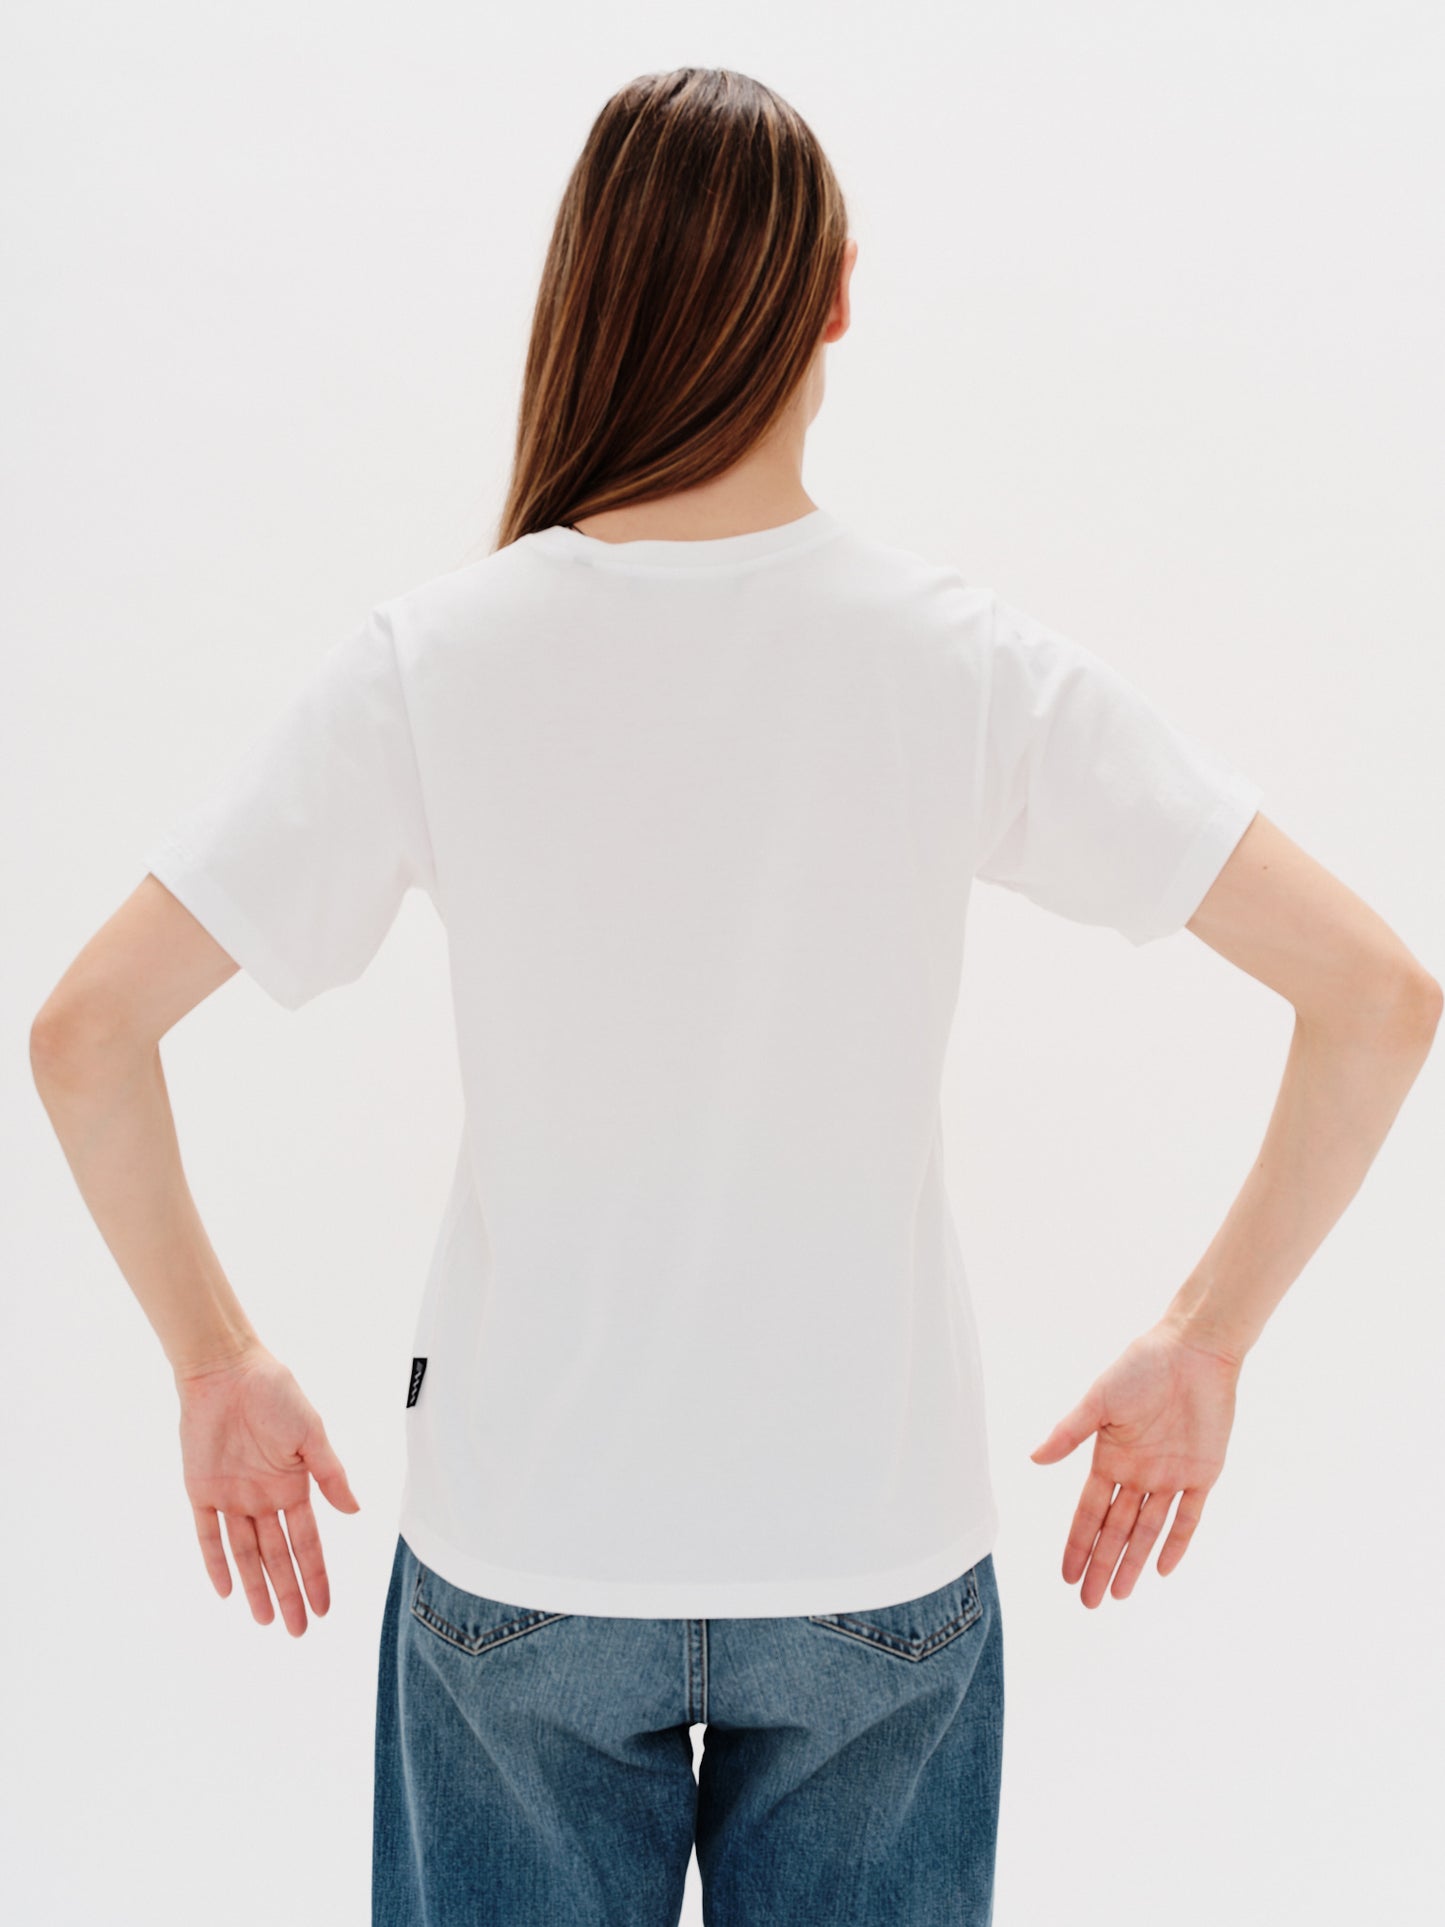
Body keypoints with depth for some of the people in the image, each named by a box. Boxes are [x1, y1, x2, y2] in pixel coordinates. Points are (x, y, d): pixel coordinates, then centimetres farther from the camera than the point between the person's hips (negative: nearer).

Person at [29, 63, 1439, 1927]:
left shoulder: (432, 660, -11)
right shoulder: (971, 662, -10)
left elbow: (83, 1030, -11)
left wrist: (215, 1362, 2)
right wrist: (1203, 1344, 0)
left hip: (520, 1551, 0)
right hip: (879, 1543, 1)